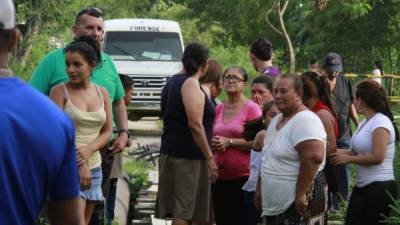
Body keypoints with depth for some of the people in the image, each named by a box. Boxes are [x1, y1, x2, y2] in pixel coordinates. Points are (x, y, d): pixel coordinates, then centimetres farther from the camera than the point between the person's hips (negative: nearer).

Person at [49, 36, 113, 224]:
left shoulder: (102, 93, 9)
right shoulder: (59, 91, -4)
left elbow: (107, 131, 8)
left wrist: (88, 149, -12)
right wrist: (79, 165, -13)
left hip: (93, 167, 5)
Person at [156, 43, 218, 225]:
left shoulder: (172, 82, 17)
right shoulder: (191, 84, -12)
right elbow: (195, 124, -20)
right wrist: (210, 158, -17)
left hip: (170, 151, 9)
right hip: (189, 155, -9)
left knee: (181, 210, 12)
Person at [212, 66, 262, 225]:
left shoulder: (251, 108, -6)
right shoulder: (219, 109, 12)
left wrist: (229, 142, -15)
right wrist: (214, 144, 2)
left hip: (243, 176, -6)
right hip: (220, 176, 6)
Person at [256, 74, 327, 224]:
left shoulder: (304, 120, -16)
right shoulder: (276, 121, 15)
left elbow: (313, 157, -27)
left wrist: (301, 194, -27)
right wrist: (260, 189, 19)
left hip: (299, 206, -9)